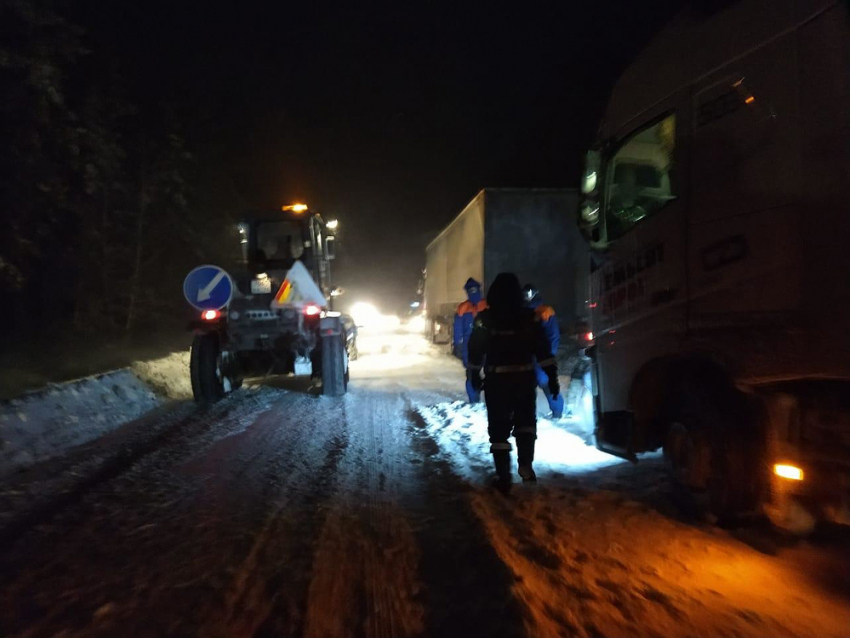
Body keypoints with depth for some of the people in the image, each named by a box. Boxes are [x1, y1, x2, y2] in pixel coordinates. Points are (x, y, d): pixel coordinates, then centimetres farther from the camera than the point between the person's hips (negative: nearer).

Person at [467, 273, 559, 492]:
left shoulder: (485, 319, -3)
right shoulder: (529, 317, -2)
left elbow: (476, 351, 2)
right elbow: (543, 349, -2)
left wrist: (474, 375, 13)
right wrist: (552, 375, 2)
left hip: (496, 381, -1)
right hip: (525, 378, 1)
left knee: (499, 427, 7)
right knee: (526, 422, 20)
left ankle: (503, 476, 5)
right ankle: (525, 464, 5)